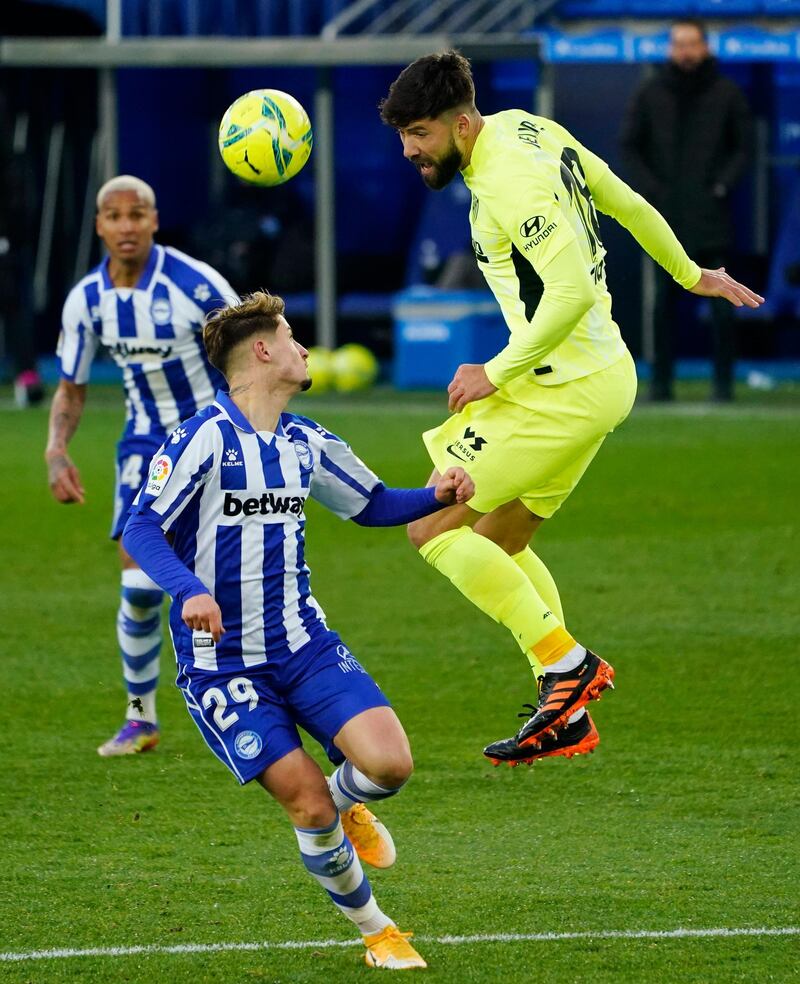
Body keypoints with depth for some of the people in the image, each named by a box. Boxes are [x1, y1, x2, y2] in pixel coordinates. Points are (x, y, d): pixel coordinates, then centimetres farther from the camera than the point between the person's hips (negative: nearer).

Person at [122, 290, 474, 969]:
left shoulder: (307, 443, 9)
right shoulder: (202, 440, -12)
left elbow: (373, 506, 23)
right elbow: (142, 530, -18)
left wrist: (437, 496, 3)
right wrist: (190, 590, -36)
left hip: (305, 645, 5)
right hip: (221, 661, -5)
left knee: (390, 763, -16)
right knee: (309, 804, -13)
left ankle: (347, 804, 20)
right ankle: (373, 928, 10)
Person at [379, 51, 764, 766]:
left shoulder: (509, 185, -21)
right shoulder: (524, 127, 8)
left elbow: (573, 292, -29)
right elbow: (627, 202, 19)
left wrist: (499, 373, -19)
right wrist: (690, 275, 33)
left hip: (566, 390, -10)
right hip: (606, 374, 10)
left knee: (433, 528, -6)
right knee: (498, 542, 17)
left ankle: (566, 661, -7)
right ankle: (567, 719, 15)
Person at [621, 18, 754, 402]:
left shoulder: (727, 94, 5)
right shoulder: (650, 95, 7)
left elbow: (744, 146, 9)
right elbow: (630, 146, 11)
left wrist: (723, 185, -4)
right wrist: (649, 188, -1)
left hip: (712, 214, -1)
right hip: (666, 213, 1)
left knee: (722, 304, -4)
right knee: (665, 300, 3)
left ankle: (723, 380, 1)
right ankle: (661, 380, 7)